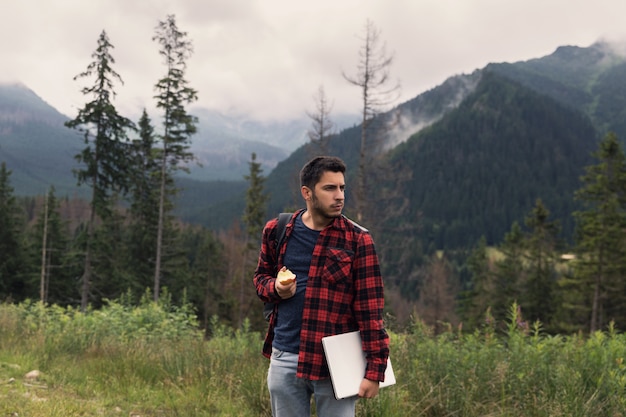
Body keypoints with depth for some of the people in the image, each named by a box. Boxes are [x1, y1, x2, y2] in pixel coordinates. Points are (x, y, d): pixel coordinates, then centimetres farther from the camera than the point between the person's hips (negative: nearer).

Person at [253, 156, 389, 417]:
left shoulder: (357, 240, -6)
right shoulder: (276, 231, 4)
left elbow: (370, 308, -8)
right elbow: (261, 276, 20)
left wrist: (375, 370, -12)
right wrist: (274, 288, -5)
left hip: (336, 363, -3)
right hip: (284, 359, 3)